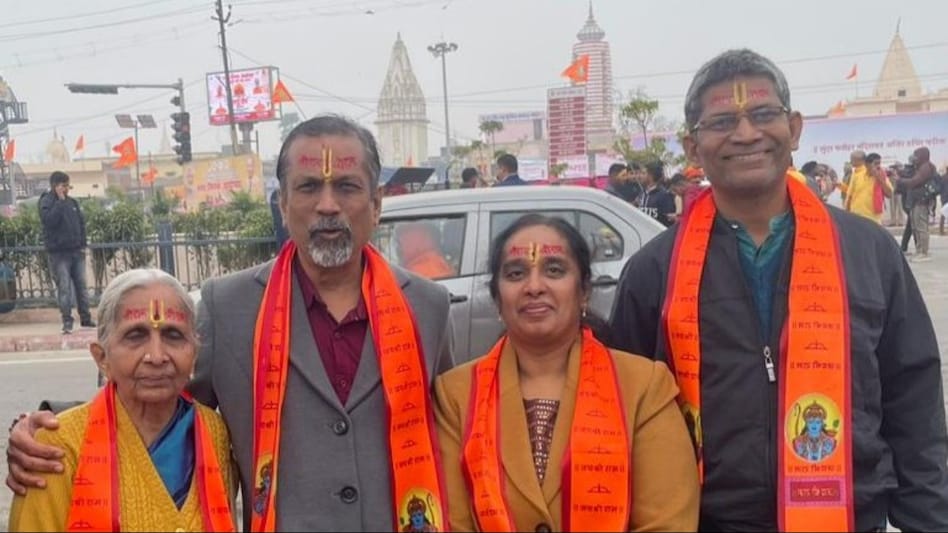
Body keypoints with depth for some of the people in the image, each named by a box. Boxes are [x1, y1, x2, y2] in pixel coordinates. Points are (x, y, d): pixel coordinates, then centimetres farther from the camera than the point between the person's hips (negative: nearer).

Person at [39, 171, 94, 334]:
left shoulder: (72, 202, 12)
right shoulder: (46, 202, -4)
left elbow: (81, 222, 16)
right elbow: (49, 220, -21)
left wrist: (83, 245, 7)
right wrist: (60, 201, -18)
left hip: (77, 251, 5)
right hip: (59, 253, -5)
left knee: (81, 285, 8)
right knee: (64, 287, -5)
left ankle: (85, 317, 15)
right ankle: (67, 321, 0)